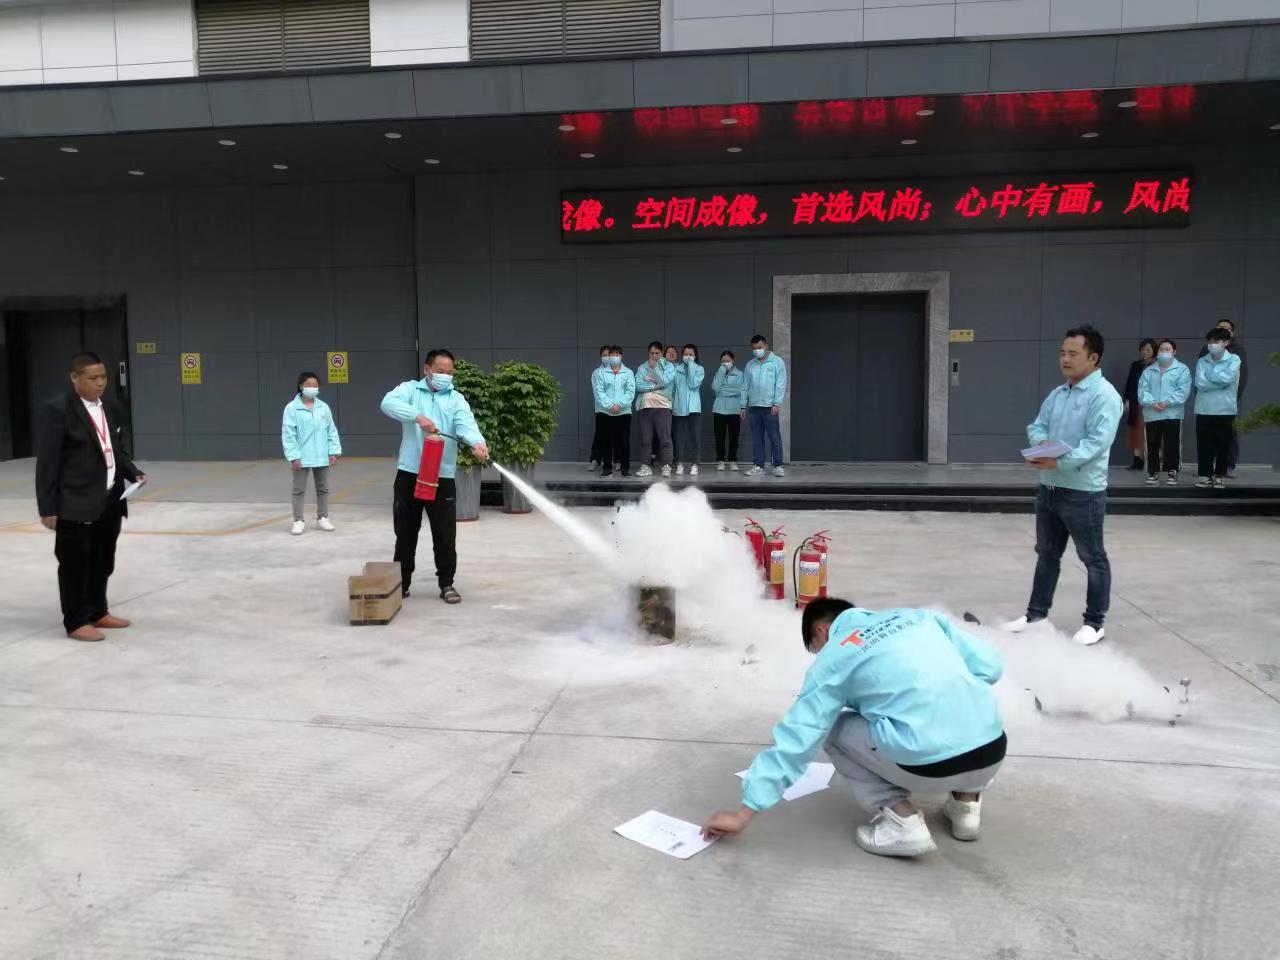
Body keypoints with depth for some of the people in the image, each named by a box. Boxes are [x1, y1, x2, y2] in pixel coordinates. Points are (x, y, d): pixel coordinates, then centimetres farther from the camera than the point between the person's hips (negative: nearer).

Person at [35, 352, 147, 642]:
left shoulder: (110, 409, 11)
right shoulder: (56, 411, -12)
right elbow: (47, 463, -13)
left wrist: (134, 474, -1)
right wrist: (48, 508, -14)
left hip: (110, 502, 7)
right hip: (75, 506, -7)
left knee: (103, 562, 17)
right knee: (75, 564, 5)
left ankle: (98, 612, 32)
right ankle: (76, 622, 15)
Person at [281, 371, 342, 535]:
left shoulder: (324, 407, 2)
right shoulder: (292, 408, -8)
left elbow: (331, 431, 5)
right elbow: (288, 434, -10)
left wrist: (334, 451, -2)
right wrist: (293, 456, -15)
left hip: (322, 457, 4)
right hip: (302, 457, -4)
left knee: (323, 489, 14)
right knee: (299, 490, 5)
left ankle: (322, 518, 27)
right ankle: (298, 520, 13)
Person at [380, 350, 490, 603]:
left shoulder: (456, 399, 6)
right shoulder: (410, 389, 5)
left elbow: (466, 423, -13)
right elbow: (388, 403, -16)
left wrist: (478, 442, -35)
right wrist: (418, 416, -31)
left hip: (443, 477, 0)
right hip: (409, 474, 0)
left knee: (445, 535, 3)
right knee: (405, 533, 10)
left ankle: (446, 584, 16)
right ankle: (401, 582, 24)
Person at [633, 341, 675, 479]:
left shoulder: (669, 366, 5)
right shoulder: (642, 367, 9)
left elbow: (665, 382, -12)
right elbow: (638, 386, -3)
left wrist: (654, 367, -8)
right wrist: (655, 386, -9)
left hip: (662, 406, -2)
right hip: (644, 407, 2)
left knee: (665, 438, -6)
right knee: (645, 438, 3)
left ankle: (666, 466, -4)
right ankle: (645, 466, 8)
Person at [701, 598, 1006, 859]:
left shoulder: (833, 658, 7)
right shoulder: (919, 616, 18)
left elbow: (795, 738, 3)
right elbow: (990, 666, 13)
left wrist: (744, 813, 8)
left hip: (930, 765, -6)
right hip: (994, 753, 6)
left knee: (834, 728, 18)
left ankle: (901, 821, 4)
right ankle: (966, 801, 20)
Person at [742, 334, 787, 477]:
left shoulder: (777, 362, 0)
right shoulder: (750, 365, 12)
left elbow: (781, 384, -6)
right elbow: (746, 386, 13)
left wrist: (777, 403, -13)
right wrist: (744, 406, 9)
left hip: (769, 406, -4)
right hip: (753, 407, 4)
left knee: (775, 437, -3)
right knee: (756, 438, 6)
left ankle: (778, 466, 1)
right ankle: (758, 467, 10)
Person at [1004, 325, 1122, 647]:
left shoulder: (1104, 395, -13)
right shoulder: (1056, 394, 12)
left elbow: (1098, 442, -23)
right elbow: (1037, 427, 11)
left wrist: (1060, 462, -31)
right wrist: (1043, 444, -12)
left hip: (1083, 492, -8)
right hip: (1049, 488, 8)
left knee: (1093, 559, 6)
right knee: (1047, 554, 16)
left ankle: (1095, 622, 16)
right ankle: (1037, 613, 27)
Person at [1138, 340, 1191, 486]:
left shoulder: (1182, 369, 4)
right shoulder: (1148, 371, 13)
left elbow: (1183, 390, -8)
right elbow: (1142, 390, 2)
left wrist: (1167, 402, -19)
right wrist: (1152, 403, -16)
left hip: (1172, 413, -3)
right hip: (1152, 414, 3)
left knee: (1172, 445, 0)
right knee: (1152, 445, 6)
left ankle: (1172, 472, 8)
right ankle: (1153, 472, 14)